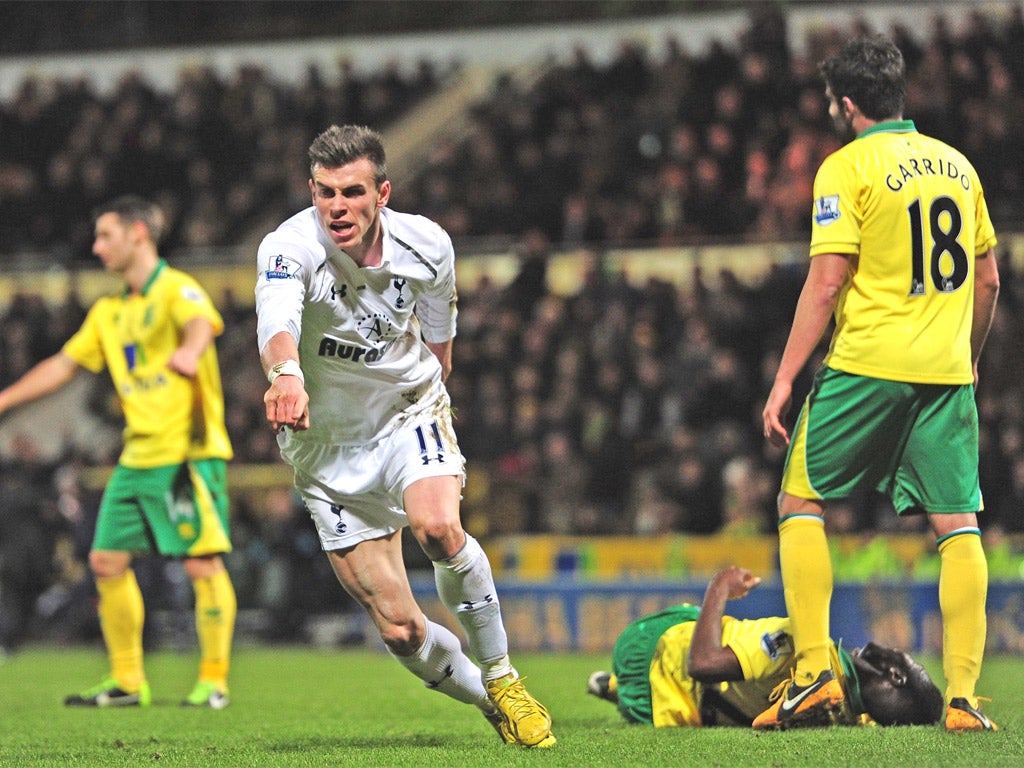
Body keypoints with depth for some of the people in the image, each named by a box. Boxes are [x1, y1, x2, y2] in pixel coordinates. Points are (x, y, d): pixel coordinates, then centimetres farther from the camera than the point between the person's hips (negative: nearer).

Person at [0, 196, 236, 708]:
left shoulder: (177, 290, -7)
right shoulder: (109, 312, 18)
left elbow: (201, 323, -29)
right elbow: (64, 364, 24)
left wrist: (189, 351, -52)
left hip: (189, 452, -8)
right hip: (137, 456, 8)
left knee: (203, 564, -10)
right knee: (107, 560, 5)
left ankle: (214, 681, -3)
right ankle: (127, 682, 12)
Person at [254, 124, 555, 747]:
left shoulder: (427, 245, -13)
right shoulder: (290, 248, -25)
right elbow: (277, 321, -47)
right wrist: (288, 375, -68)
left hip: (408, 408, 1)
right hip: (326, 442, -1)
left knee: (437, 526, -32)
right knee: (400, 628, -5)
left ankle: (501, 676, -10)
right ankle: (490, 703, 24)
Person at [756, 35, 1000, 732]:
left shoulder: (847, 168, -5)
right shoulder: (956, 164, 13)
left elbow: (827, 282, -11)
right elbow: (987, 279, 17)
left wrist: (784, 379, -8)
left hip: (867, 364, -5)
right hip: (947, 369, 5)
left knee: (801, 503, 8)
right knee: (958, 525, 2)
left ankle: (815, 672, -1)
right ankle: (963, 696, -4)